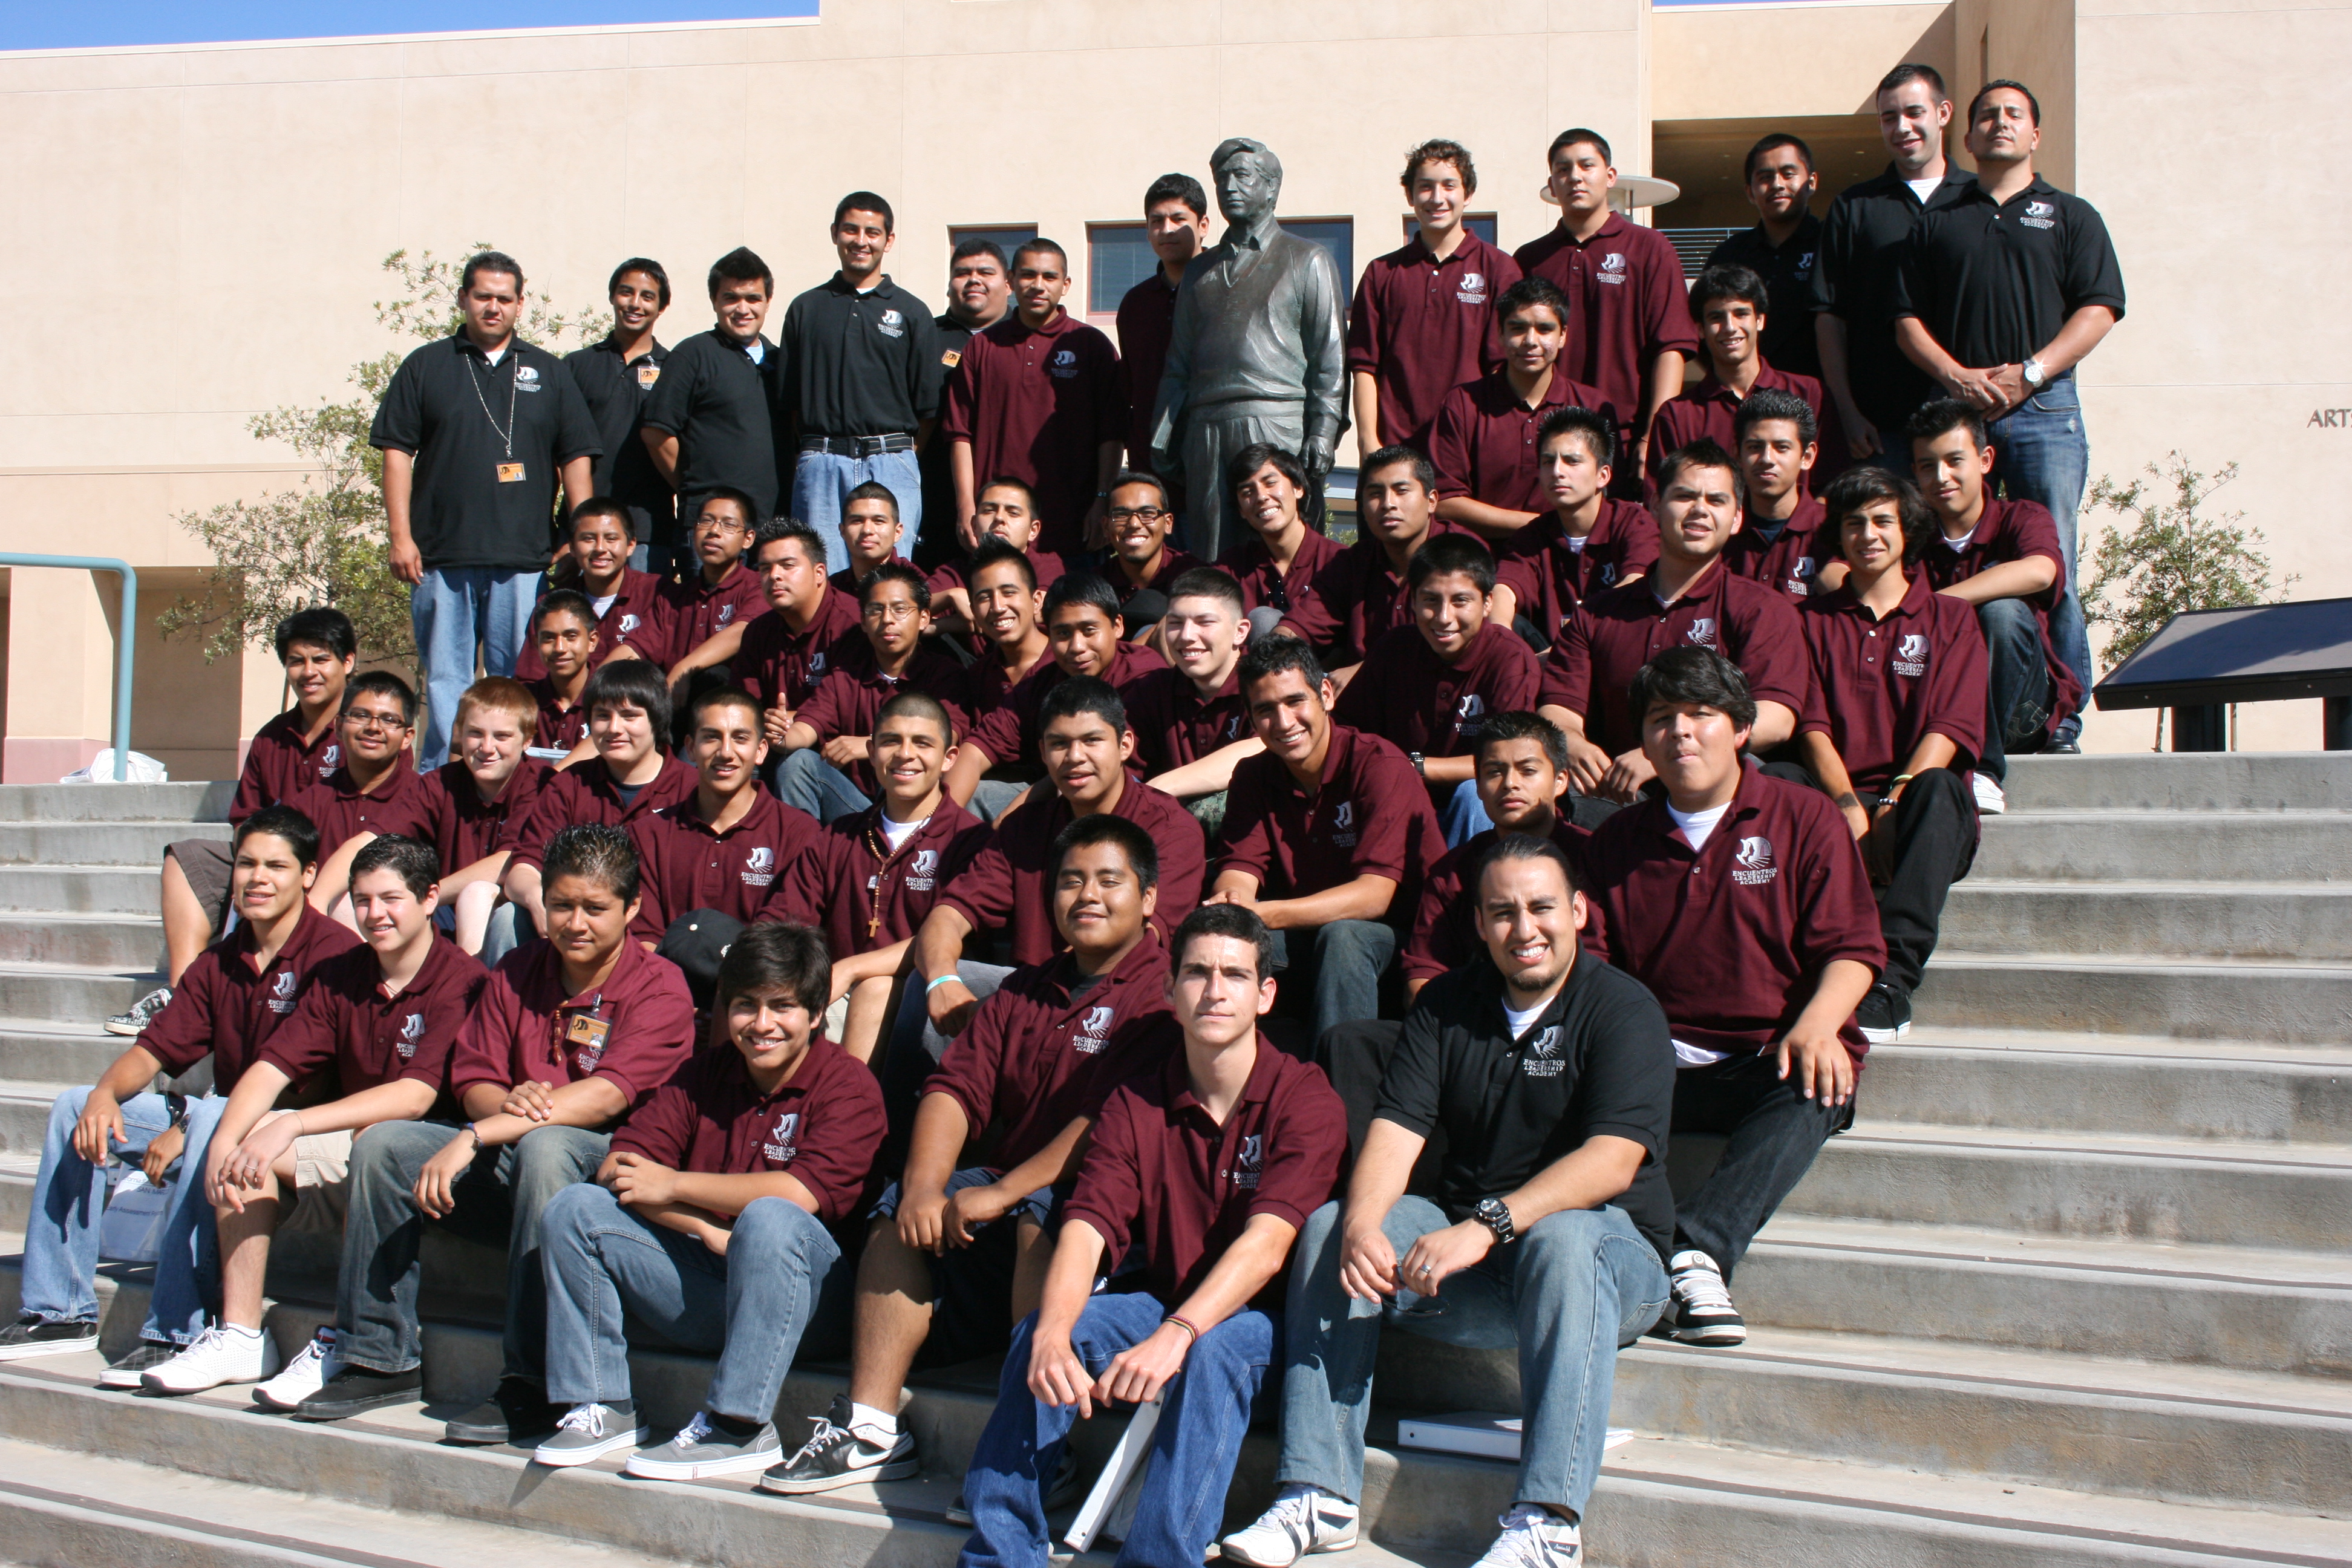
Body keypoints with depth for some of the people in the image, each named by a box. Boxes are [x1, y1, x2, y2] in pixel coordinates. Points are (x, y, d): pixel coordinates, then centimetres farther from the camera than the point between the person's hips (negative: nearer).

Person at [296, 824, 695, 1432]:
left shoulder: (658, 988, -10)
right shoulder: (517, 972, 11)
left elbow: (605, 1097, -24)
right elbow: (473, 1081, 8)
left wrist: (474, 1138, -28)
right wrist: (506, 1103, -19)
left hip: (608, 1161, -6)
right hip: (509, 1161, 6)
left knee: (545, 1146, -38)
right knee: (381, 1144, -10)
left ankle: (531, 1383, -32)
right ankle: (380, 1358, 0)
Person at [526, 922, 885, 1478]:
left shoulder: (847, 1084, -7)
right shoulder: (704, 1074, 10)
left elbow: (801, 1193, -22)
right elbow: (618, 1167, 0)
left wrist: (673, 1186, -11)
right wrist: (709, 1232, -17)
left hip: (806, 1301, -5)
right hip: (703, 1287, 6)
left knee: (769, 1220, -36)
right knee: (574, 1209, -5)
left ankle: (738, 1426, -28)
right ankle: (603, 1406, -2)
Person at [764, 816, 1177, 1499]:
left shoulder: (1161, 993, -8)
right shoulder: (1024, 991, 17)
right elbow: (956, 1088, 6)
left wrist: (1002, 1193, -22)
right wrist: (924, 1188, -11)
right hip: (1007, 1190, 8)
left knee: (1043, 1211, -34)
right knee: (899, 1209, -6)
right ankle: (871, 1429, -8)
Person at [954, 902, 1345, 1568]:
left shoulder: (1305, 1097, -13)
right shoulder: (1136, 1103, 0)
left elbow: (1267, 1242, -25)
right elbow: (1086, 1227, -13)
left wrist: (1177, 1335, -39)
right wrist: (1053, 1334, -33)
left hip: (1258, 1313, -4)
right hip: (1159, 1297, 4)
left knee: (1212, 1353, -36)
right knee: (1035, 1336, -21)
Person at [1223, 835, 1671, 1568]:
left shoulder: (1622, 1009, -9)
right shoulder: (1446, 1004, 7)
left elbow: (1613, 1160, -23)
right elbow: (1396, 1129, -4)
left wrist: (1487, 1226, -35)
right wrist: (1362, 1224, -26)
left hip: (1612, 1254, -4)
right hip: (1467, 1261, 4)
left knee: (1563, 1239, -36)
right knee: (1330, 1226, -16)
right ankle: (1318, 1498, -18)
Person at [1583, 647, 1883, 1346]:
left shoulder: (1804, 817, 6)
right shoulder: (1617, 840, 16)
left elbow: (1853, 948, 0)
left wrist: (1816, 1024, -21)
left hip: (1772, 1062, -2)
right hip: (1660, 1065, 2)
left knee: (1814, 1088, -37)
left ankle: (1696, 1248, -49)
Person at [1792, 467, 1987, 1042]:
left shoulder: (1950, 618, 14)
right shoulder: (1816, 621, 18)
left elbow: (1950, 728, -1)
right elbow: (1812, 728, 3)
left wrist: (1893, 805, -18)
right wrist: (1851, 810, -15)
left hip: (1920, 814, 0)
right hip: (1838, 808, 1)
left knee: (1937, 787, -36)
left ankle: (1892, 982, -46)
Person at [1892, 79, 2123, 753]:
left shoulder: (2070, 216, 14)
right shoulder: (1938, 223, 19)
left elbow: (2099, 310, 4)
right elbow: (1907, 318, 11)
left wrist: (2030, 372, -10)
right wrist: (1956, 376, -6)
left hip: (2044, 410, -2)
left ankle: (2061, 719, -4)